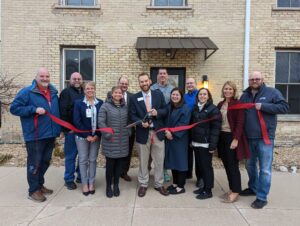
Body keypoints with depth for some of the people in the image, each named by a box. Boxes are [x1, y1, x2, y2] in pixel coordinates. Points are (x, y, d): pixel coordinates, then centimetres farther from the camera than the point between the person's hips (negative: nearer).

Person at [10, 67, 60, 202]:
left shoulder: (53, 93, 12)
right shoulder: (27, 92, -8)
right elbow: (14, 108, -12)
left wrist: (58, 130, 15)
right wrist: (34, 109, -22)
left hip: (50, 135, 7)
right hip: (35, 136, -7)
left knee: (45, 162, 17)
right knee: (34, 163, 1)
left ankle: (40, 185, 33)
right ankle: (33, 191, 15)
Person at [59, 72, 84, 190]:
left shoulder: (84, 93, 15)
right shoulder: (66, 92, -5)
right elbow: (62, 111, -12)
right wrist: (65, 129, -16)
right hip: (71, 130, -6)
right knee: (71, 156, 4)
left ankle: (81, 176, 28)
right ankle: (69, 179, 17)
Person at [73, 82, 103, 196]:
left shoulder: (100, 103, 2)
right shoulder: (78, 103, -2)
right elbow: (77, 121, -7)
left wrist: (97, 135, -9)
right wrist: (87, 135, -12)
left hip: (96, 136, 1)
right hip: (82, 136, -1)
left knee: (93, 160, 8)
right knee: (83, 160, 5)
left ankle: (91, 183, 21)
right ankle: (85, 184, 18)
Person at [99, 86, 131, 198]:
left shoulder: (125, 107, 10)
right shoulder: (105, 106, -4)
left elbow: (128, 121, 16)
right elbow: (101, 122, -9)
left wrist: (128, 132, 4)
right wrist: (107, 135, -14)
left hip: (123, 141, 4)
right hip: (110, 140, -4)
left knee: (119, 163, 10)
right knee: (110, 164, 3)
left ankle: (116, 185, 27)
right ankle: (108, 186, 21)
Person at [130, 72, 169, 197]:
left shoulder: (158, 94, 4)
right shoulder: (134, 98, 1)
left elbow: (165, 111, 4)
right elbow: (132, 115, -2)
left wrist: (157, 112, -16)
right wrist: (141, 122, -19)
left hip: (158, 132, 1)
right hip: (143, 133, -1)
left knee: (159, 161, 10)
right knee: (143, 161, 12)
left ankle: (159, 184, 28)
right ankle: (143, 184, 29)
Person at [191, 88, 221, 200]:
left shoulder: (213, 109, -7)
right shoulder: (195, 108, 12)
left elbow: (216, 128, -13)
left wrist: (213, 144, -18)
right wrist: (191, 140, 11)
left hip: (206, 143, -6)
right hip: (196, 142, 6)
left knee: (206, 166, 2)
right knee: (200, 165, 13)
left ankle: (208, 190, 14)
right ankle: (205, 187, 28)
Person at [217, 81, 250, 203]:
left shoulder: (238, 103, -8)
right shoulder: (220, 104, 12)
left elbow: (240, 123, -14)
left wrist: (235, 139, -20)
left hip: (232, 137, -6)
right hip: (222, 136, 7)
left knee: (233, 165, 0)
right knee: (226, 165, 11)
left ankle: (235, 192, 12)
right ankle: (232, 189, 24)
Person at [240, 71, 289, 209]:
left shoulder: (272, 92, -2)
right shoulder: (245, 96, 11)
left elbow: (284, 107, -11)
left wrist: (263, 106, -20)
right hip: (248, 138, 5)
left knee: (265, 169, 1)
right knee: (250, 165, 18)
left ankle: (262, 197, 12)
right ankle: (253, 188, 38)